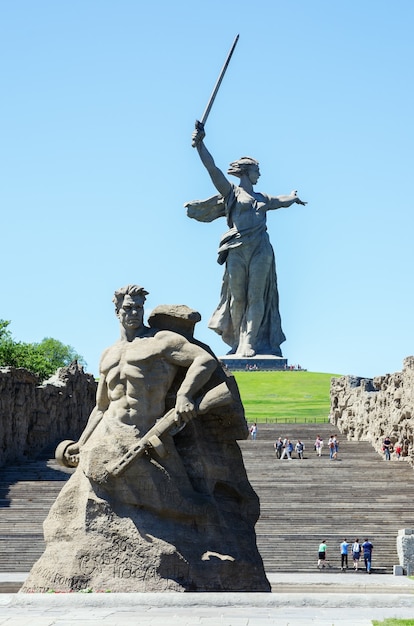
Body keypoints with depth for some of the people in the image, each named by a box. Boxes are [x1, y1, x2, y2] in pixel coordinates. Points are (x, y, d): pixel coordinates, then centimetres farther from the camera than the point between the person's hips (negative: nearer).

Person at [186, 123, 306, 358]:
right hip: (237, 249, -3)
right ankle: (236, 341, 7)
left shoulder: (262, 198, 24)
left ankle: (249, 343, -8)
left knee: (256, 296, -6)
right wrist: (200, 143, -11)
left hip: (261, 249, 3)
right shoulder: (231, 191, 9)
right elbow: (212, 168, -2)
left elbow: (283, 201, 44)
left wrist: (293, 197, 63)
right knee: (238, 297, -2)